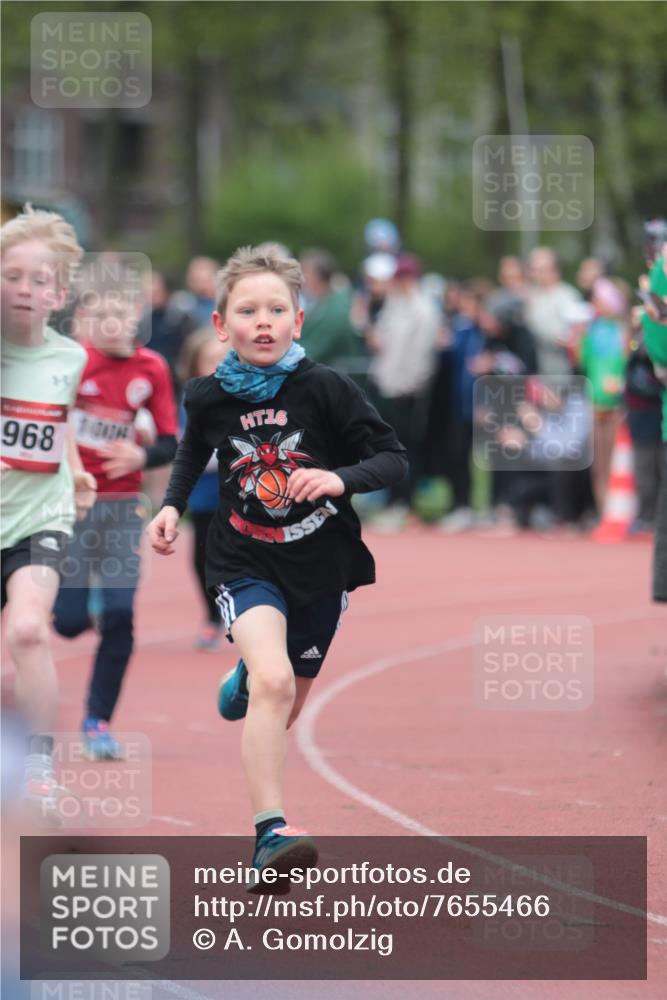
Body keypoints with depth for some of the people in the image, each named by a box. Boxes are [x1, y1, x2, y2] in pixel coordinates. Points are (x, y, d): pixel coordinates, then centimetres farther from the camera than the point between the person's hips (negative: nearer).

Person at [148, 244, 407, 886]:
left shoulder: (325, 389, -14)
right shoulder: (209, 398, -6)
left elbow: (393, 459, -10)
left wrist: (340, 478, -28)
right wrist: (171, 507, 3)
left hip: (321, 566, 1)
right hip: (246, 563, -1)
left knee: (283, 711, 18)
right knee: (274, 681, -28)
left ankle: (245, 681, 56)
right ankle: (270, 834, -30)